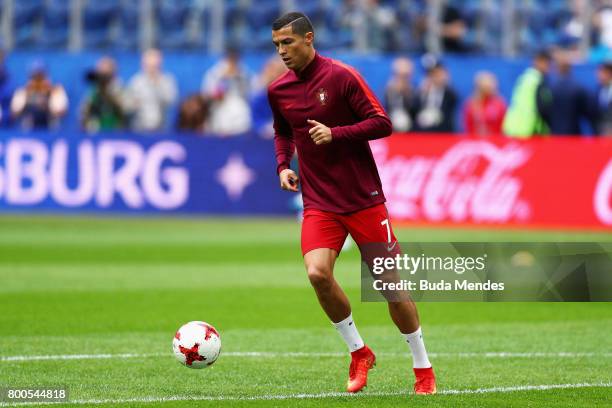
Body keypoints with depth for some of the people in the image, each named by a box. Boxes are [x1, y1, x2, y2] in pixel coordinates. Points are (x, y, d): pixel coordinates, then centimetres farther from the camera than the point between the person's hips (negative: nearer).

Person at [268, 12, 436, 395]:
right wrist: (283, 165, 8)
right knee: (318, 273, -20)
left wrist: (336, 133, -22)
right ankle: (359, 353, 2)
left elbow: (383, 123, -11)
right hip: (318, 202, 4)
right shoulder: (278, 91, 6)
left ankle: (423, 370, 15)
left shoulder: (341, 76, -10)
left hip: (364, 199, -4)